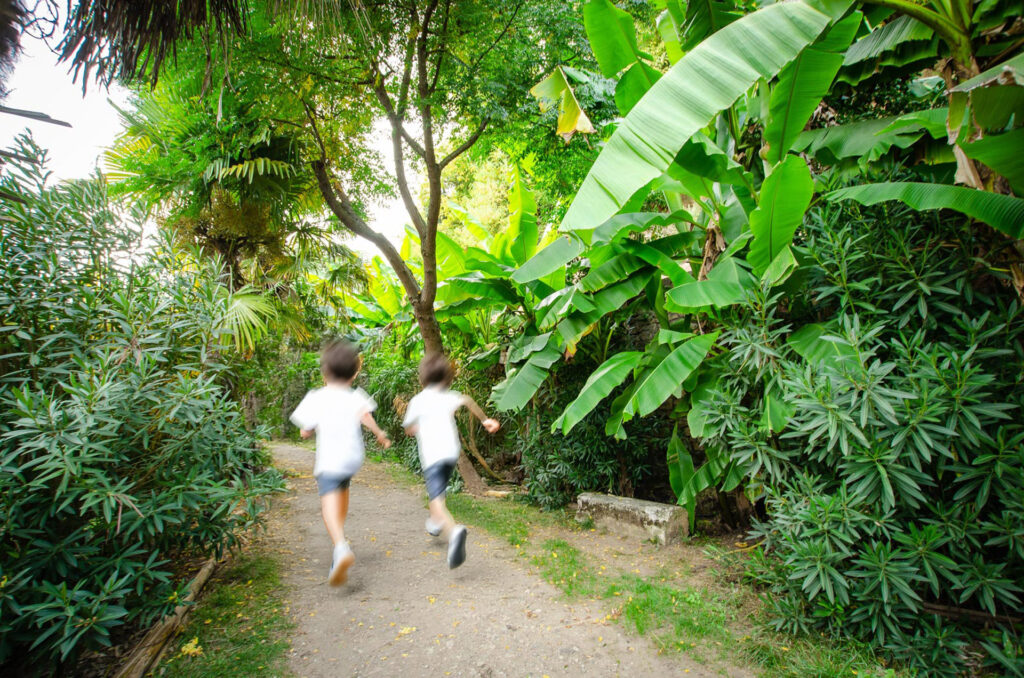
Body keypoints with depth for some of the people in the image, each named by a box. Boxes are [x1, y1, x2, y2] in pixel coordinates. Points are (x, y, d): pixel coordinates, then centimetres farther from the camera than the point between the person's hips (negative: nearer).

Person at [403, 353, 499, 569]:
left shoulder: (417, 400, 5)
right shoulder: (450, 396, 7)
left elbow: (409, 429, 13)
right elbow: (467, 400, -15)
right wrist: (485, 419, -11)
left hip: (431, 455, -4)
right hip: (452, 452, 4)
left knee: (436, 500, -14)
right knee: (439, 489, 29)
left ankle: (453, 530, -40)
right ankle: (435, 522, 47)